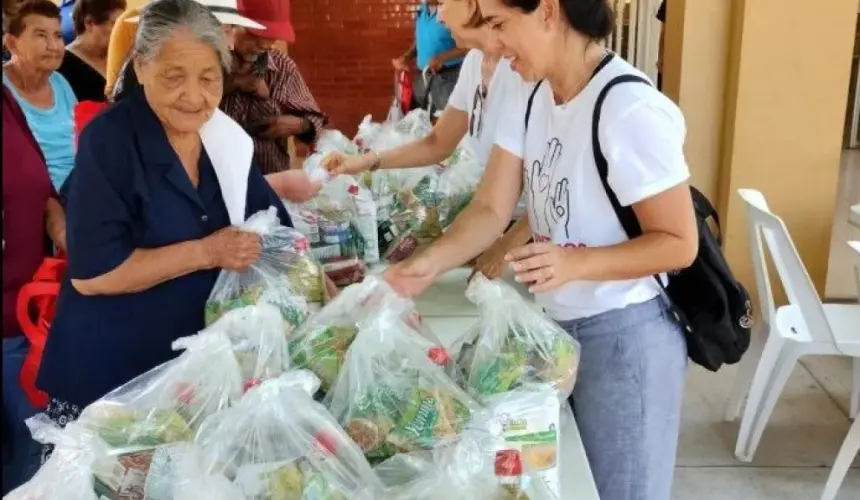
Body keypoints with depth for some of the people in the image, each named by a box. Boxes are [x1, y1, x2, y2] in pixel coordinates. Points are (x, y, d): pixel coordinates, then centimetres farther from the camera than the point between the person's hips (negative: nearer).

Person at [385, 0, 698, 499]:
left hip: (623, 335, -7)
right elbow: (491, 208, -1)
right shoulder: (532, 99, 2)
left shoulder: (630, 109, -23)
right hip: (555, 324, 8)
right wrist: (429, 263, -16)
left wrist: (575, 263, -32)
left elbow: (679, 243, -19)